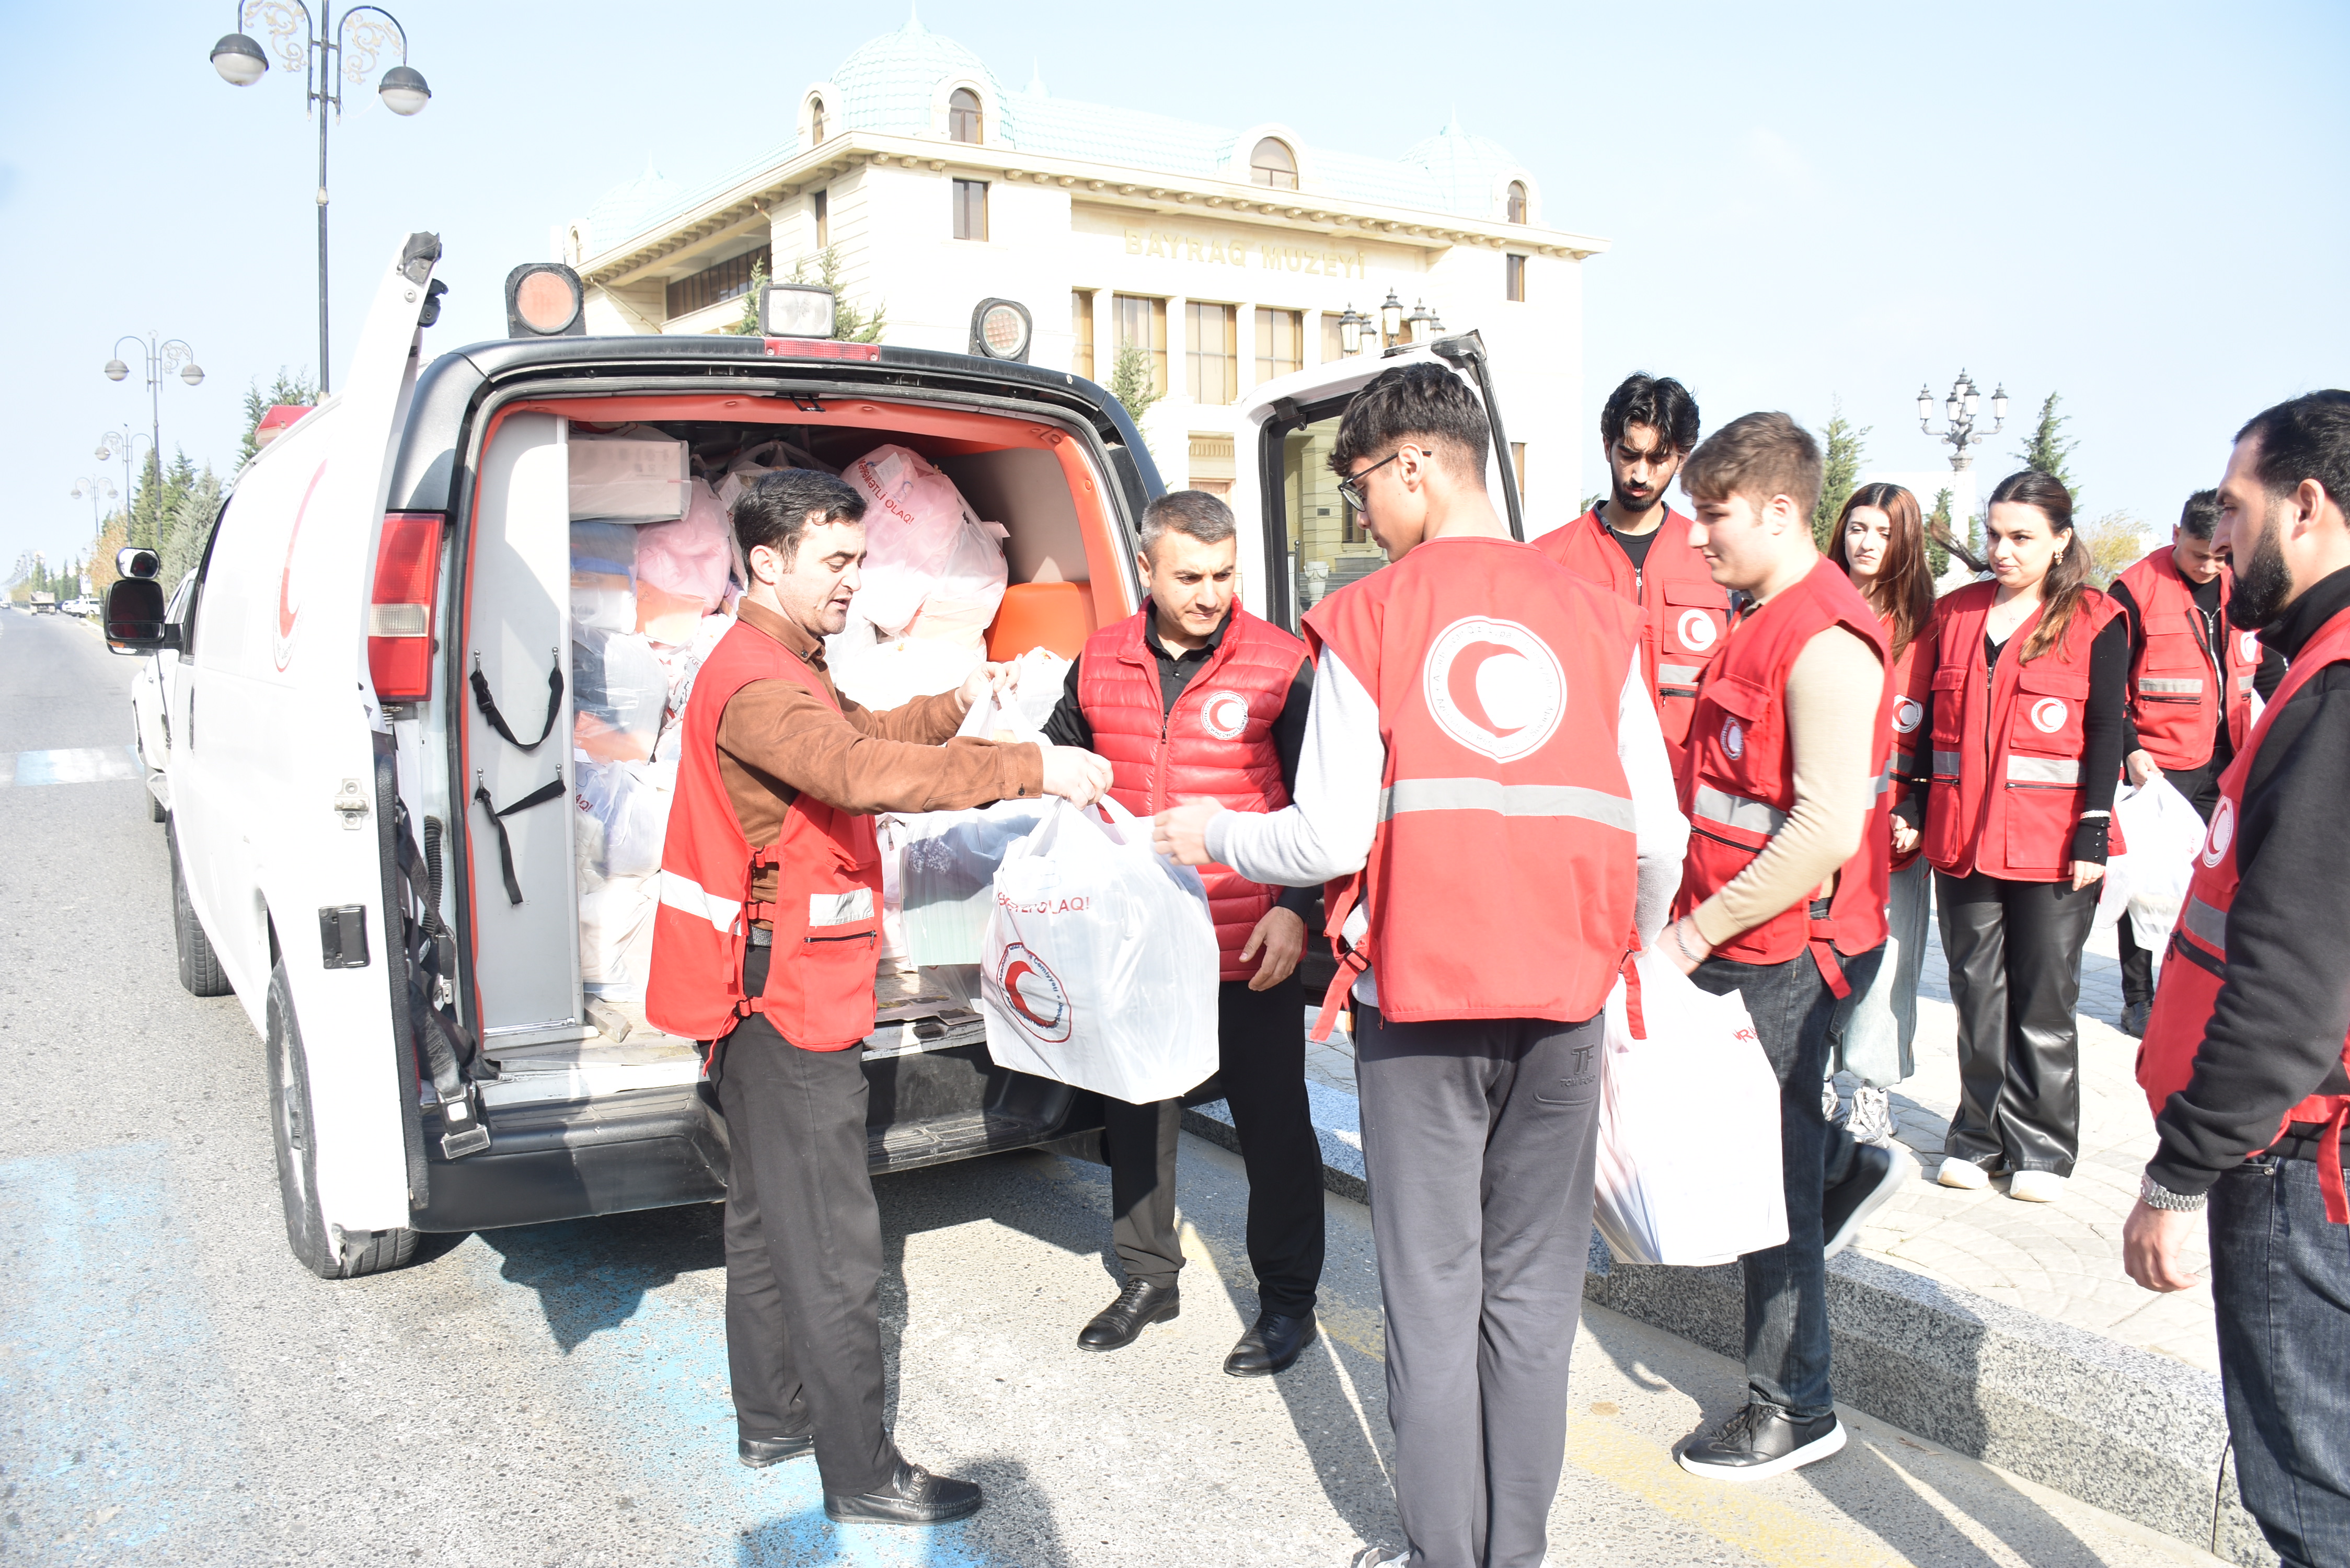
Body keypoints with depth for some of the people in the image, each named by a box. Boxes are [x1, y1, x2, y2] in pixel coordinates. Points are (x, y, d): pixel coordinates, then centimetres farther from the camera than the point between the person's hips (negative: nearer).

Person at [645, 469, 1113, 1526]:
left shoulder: (785, 672, 17)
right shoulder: (755, 683, -19)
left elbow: (859, 735, 33)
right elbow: (861, 771, -36)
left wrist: (955, 707, 23)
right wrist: (1030, 768, -39)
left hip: (773, 997, 11)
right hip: (789, 1000, -11)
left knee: (768, 1214, 19)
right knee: (832, 1243, -5)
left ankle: (772, 1417, 33)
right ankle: (860, 1473, 4)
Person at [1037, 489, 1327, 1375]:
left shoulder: (1280, 666, -8)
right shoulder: (1098, 664, 3)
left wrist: (1296, 908, -13)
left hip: (1251, 951, -4)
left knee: (1271, 1123, 7)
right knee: (1135, 1116, 17)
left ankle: (1287, 1300, 24)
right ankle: (1148, 1278, 36)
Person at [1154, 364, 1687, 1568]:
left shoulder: (1365, 621, -4)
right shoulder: (1596, 617, 5)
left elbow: (1331, 841, -7)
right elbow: (1657, 837, 5)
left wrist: (1210, 835, 12)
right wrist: (1625, 956, 23)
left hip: (1419, 991, -3)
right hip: (1562, 994, 3)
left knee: (1433, 1291, 7)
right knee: (1531, 1288, 12)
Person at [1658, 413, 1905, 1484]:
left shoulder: (1825, 642, -20)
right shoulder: (1764, 618, 11)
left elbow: (1829, 829, -26)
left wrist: (1701, 930, -20)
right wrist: (1691, 918, 14)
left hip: (1784, 950, -9)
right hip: (1731, 935, 9)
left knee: (1768, 1169, 3)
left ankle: (1794, 1410, 19)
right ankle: (1847, 1171, 43)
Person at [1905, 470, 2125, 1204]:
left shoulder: (2095, 622, -2)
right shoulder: (1955, 613, 9)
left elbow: (2106, 734, -4)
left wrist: (2093, 836, -10)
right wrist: (1913, 810, 9)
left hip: (2052, 844, -3)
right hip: (1963, 838, 4)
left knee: (2044, 998, 5)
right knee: (1977, 991, 10)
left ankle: (2041, 1146, 18)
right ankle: (1981, 1136, 22)